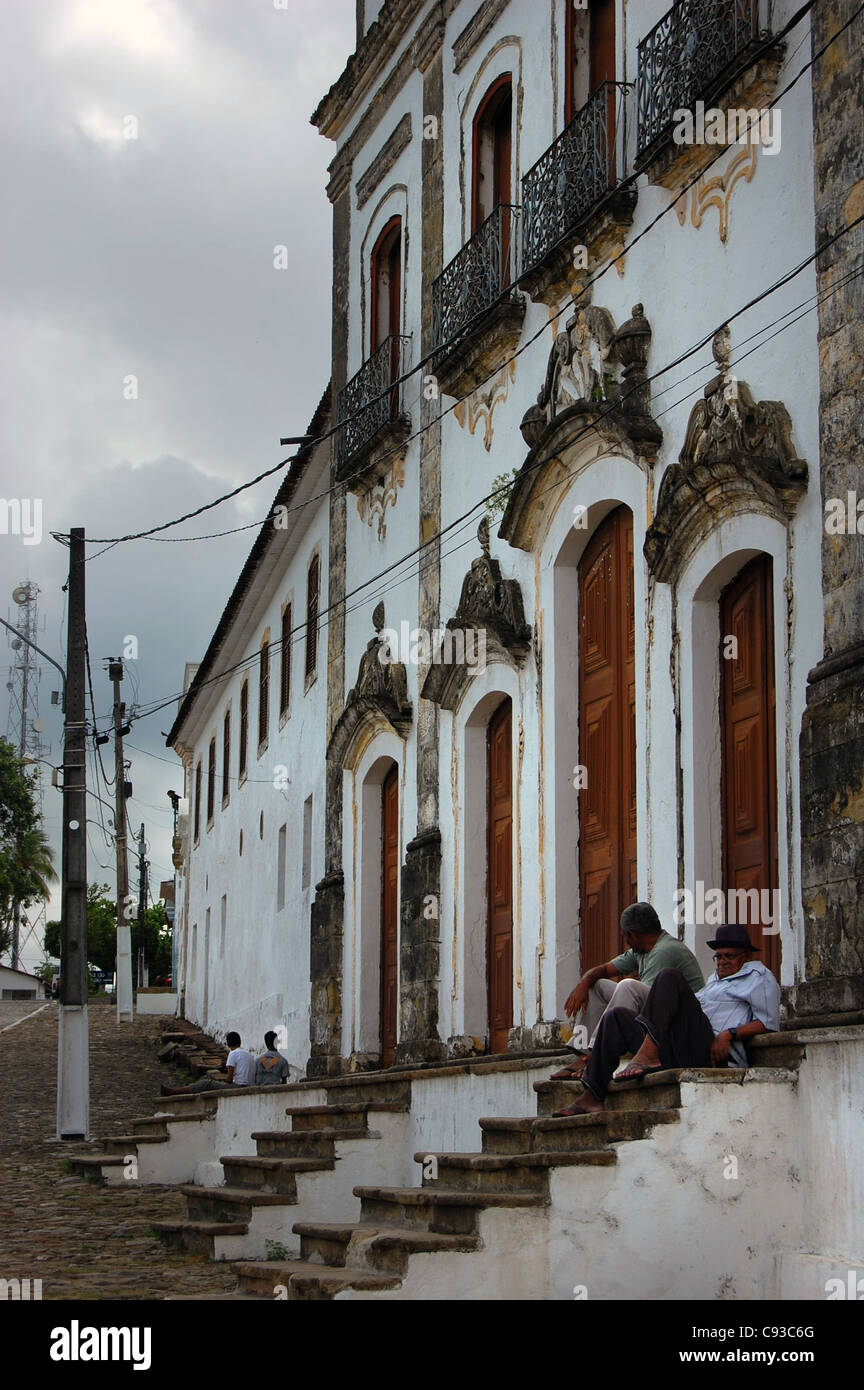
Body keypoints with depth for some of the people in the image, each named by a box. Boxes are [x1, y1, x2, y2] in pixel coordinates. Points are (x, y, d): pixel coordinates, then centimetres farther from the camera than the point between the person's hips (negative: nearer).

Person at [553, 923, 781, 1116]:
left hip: (711, 1053, -9)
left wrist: (730, 1034, -14)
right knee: (616, 1017, 4)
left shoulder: (758, 975, 13)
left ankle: (647, 1055, -35)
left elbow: (768, 1023, 1)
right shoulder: (717, 978, 38)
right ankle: (592, 1097, -11)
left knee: (669, 977, -21)